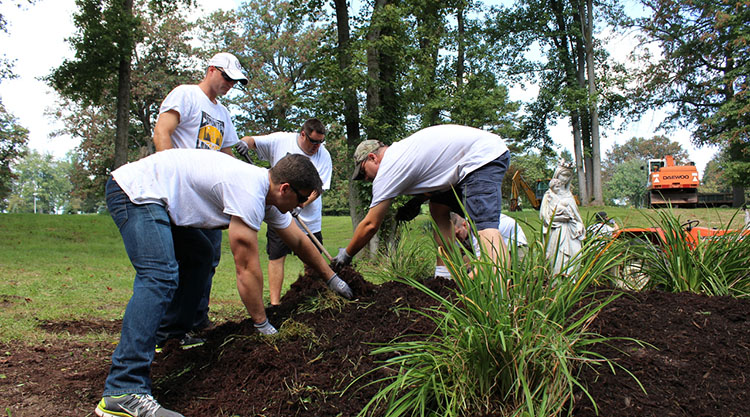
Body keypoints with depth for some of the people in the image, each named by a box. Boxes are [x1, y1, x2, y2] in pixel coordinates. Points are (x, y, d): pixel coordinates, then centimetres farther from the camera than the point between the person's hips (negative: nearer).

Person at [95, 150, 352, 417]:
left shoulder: (270, 195, 7)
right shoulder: (248, 190, -23)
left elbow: (299, 242, 22)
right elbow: (247, 267, -21)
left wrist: (332, 278, 30)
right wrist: (263, 326, -12)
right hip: (134, 191, -11)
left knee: (199, 258, 21)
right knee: (160, 277, -25)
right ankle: (123, 393, -29)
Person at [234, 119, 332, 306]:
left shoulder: (324, 156, -5)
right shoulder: (281, 140, -5)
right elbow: (252, 140, 2)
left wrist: (299, 204, -24)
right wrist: (245, 142, -23)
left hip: (309, 216, 1)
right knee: (277, 256, -1)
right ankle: (275, 302, 5)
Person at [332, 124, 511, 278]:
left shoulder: (388, 170, -10)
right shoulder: (399, 150, 18)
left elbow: (370, 225, -5)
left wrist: (346, 254, 7)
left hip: (484, 157, -10)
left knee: (483, 225, -26)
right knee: (438, 207, 14)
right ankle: (444, 275, 10)